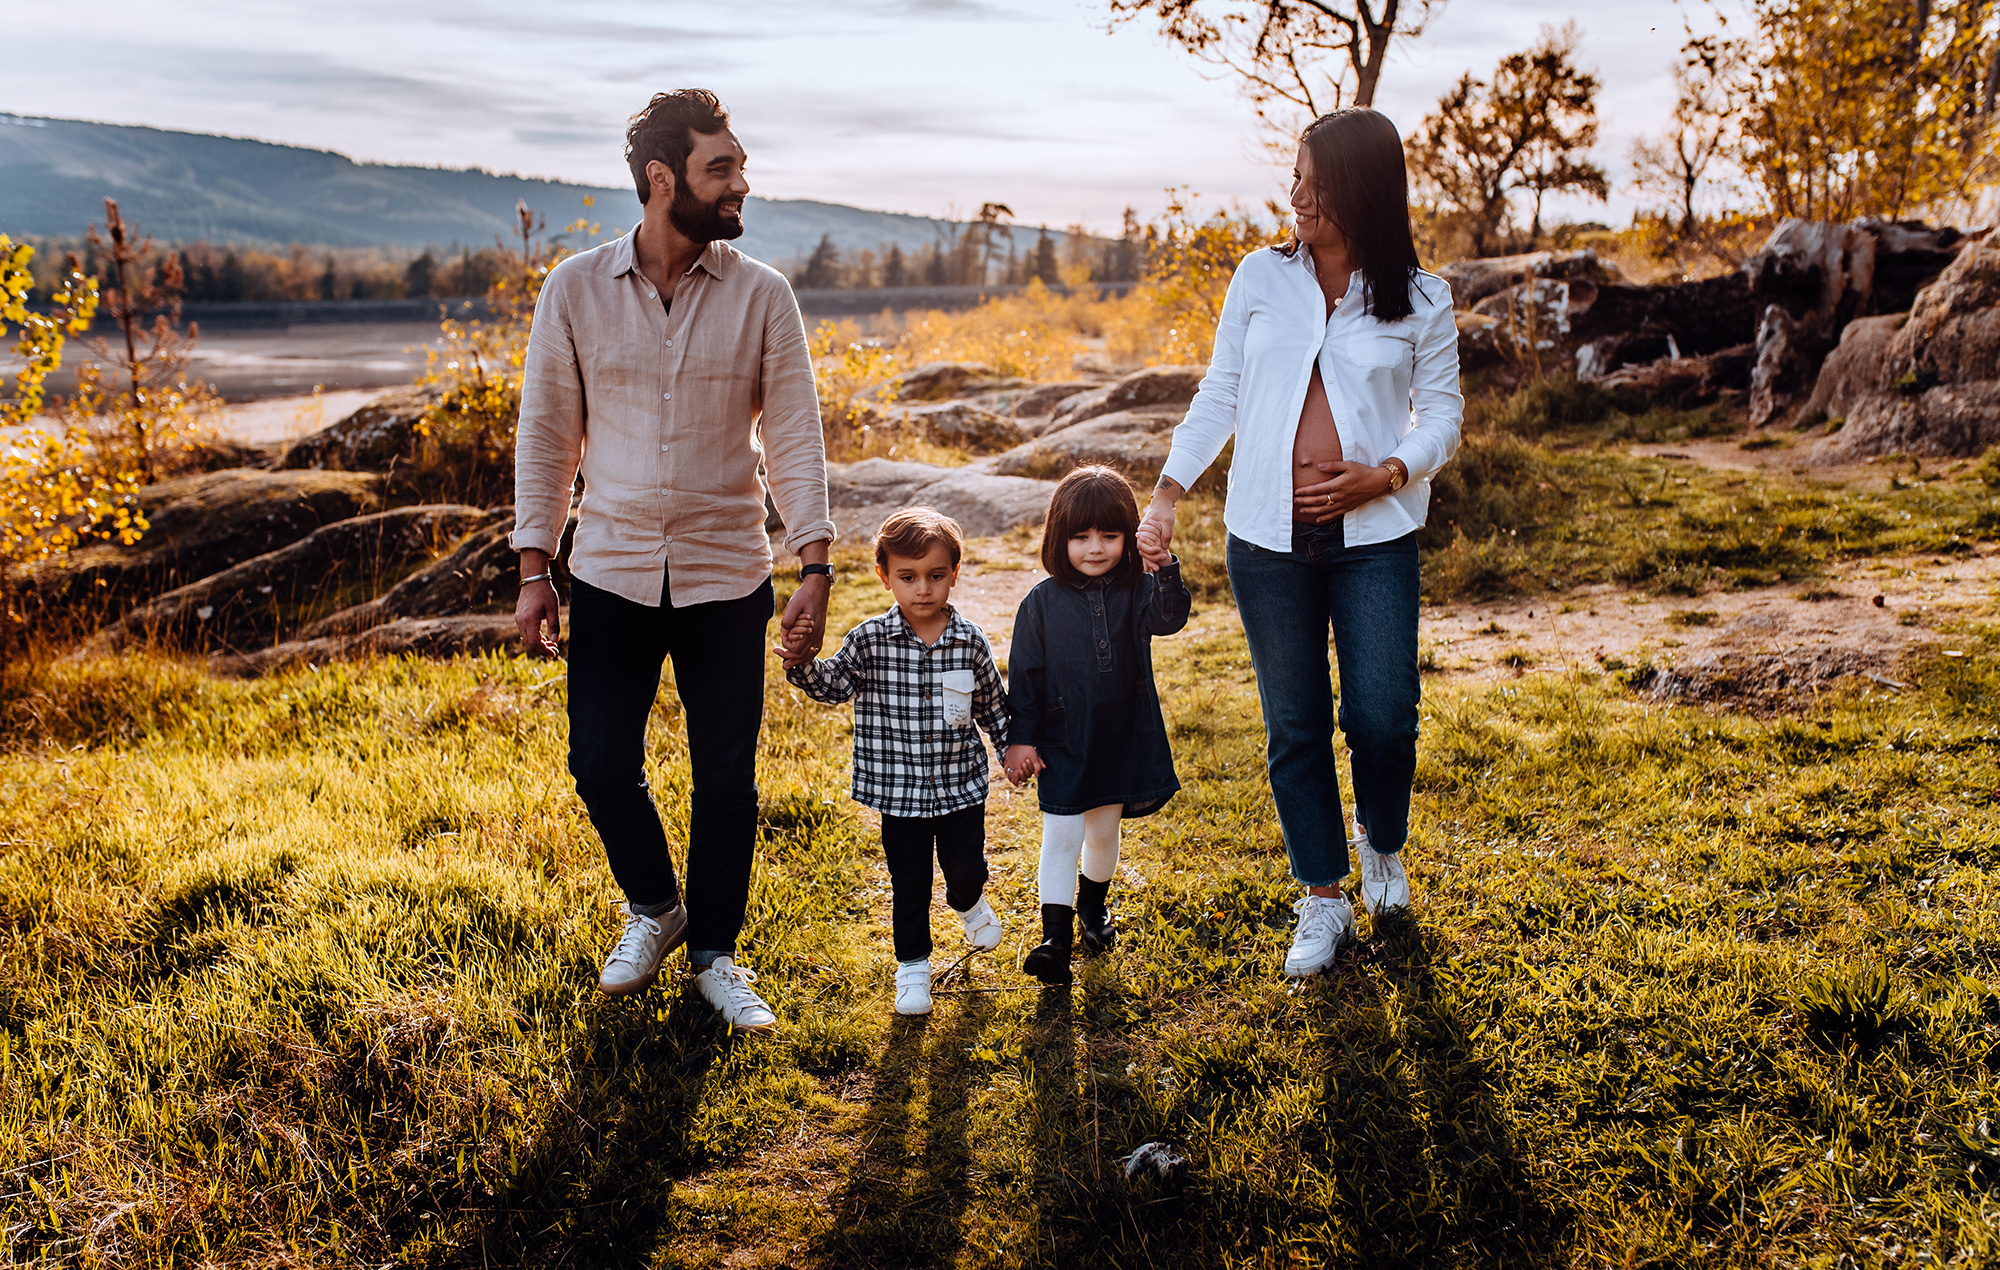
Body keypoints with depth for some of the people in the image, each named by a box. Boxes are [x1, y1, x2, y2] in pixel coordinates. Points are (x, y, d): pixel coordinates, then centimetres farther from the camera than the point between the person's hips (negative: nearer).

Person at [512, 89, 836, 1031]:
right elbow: (546, 433, 3)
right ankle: (654, 907, 32)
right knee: (600, 762, 2)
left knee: (726, 778, 5)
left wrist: (815, 567, -12)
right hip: (611, 574, 1)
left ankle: (714, 954, 25)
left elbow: (795, 438, -3)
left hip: (727, 579, 0)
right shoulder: (576, 289, -2)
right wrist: (533, 572, -1)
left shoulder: (760, 296, -2)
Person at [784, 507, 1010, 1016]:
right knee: (909, 882, 8)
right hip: (899, 789, -1)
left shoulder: (971, 640, -5)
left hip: (961, 784, 1)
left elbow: (992, 702, 7)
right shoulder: (870, 640, -9)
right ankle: (912, 964, 28)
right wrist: (802, 663, -27)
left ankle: (968, 903, 46)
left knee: (966, 867, 9)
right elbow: (833, 685, -9)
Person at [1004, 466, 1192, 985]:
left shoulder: (1138, 591, -3)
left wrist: (1167, 567, -41)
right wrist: (1019, 738, -4)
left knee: (1104, 830, 18)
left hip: (1123, 740, 2)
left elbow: (1170, 617, -25)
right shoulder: (1042, 602, -7)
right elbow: (1024, 675, -3)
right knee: (1062, 836, -3)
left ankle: (1092, 904, 42)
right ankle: (1055, 937, 4)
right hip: (1063, 744, -2)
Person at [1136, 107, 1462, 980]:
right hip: (1268, 537, 1)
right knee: (1295, 726, 5)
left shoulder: (1420, 301, 0)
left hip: (1375, 535, -1)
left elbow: (1442, 415, 5)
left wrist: (1384, 475, -13)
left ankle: (1383, 848, 28)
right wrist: (1167, 494, 2)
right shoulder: (1261, 277, 4)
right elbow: (1220, 394, 9)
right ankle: (1324, 899, 21)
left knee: (1382, 718, -5)